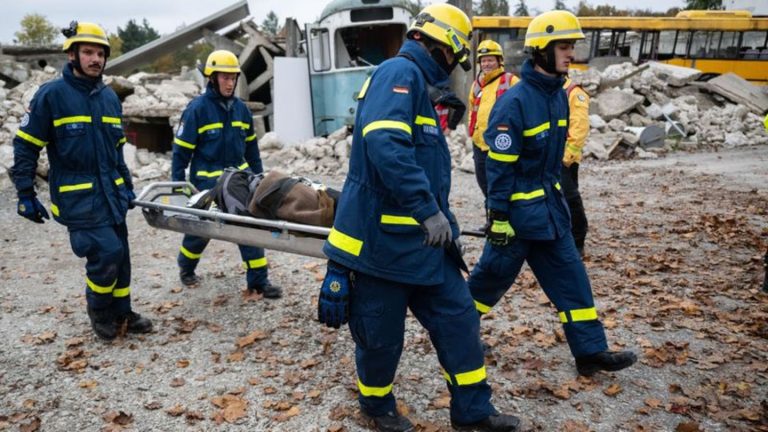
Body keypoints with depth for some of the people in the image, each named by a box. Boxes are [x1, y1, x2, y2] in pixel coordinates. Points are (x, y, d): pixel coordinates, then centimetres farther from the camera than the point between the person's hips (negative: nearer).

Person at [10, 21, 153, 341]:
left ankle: (120, 313, 26)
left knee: (120, 255, 10)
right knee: (107, 252, -13)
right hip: (77, 196, -6)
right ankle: (97, 308, 13)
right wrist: (25, 195, -8)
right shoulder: (51, 95, -8)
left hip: (111, 193, 6)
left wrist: (127, 186, 18)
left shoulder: (110, 97, 10)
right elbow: (25, 146, -5)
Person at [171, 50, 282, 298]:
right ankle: (186, 267, 40)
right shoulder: (197, 109, -11)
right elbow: (181, 151, -9)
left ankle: (258, 280, 6)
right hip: (208, 184, -4)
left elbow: (251, 147, 13)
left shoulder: (241, 108, 4)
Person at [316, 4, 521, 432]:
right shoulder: (399, 72, -13)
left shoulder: (416, 82, 18)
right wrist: (429, 210, -31)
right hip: (380, 237, -10)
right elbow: (385, 144, -31)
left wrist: (440, 217, 30)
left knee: (458, 317, 11)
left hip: (422, 237, 10)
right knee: (382, 334, 9)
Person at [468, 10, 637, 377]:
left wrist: (553, 195, 20)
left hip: (549, 206, 8)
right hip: (517, 209, -8)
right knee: (494, 274, 8)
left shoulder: (559, 95, 7)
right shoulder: (515, 102, -19)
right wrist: (499, 217, -18)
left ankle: (591, 351, 19)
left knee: (570, 277, 9)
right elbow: (500, 167, -19)